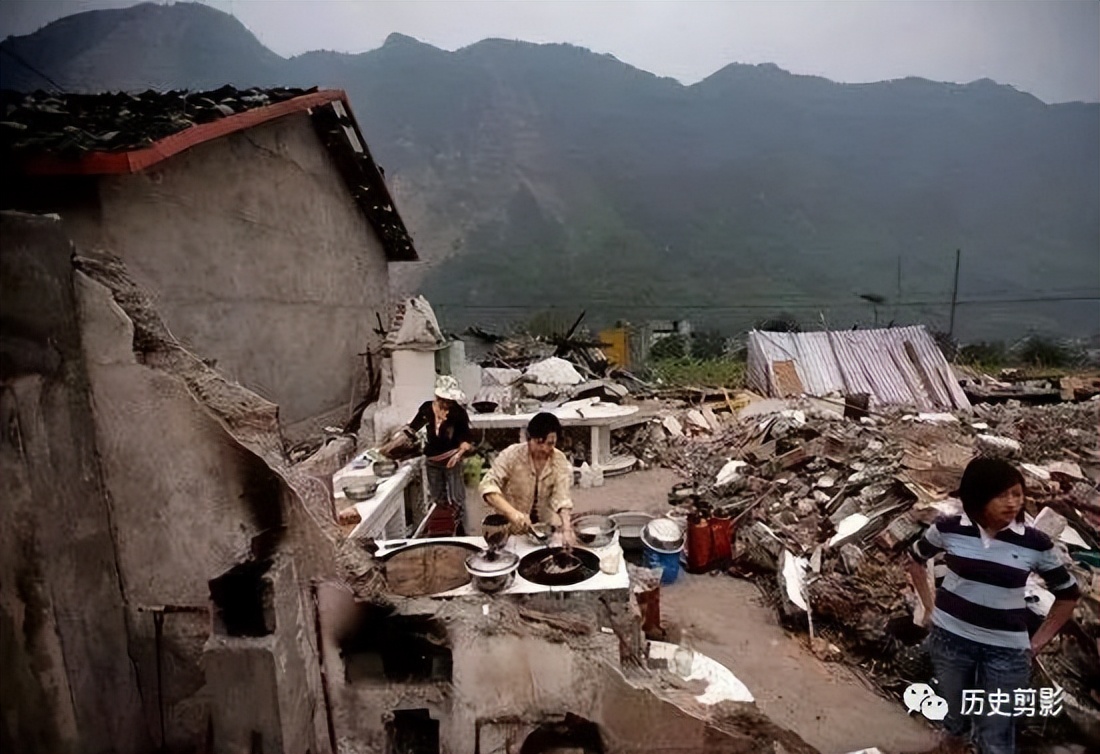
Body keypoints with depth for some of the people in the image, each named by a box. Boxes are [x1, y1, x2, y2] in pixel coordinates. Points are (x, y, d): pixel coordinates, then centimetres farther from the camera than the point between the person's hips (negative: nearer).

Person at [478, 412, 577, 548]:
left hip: (546, 526, 2)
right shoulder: (512, 454, -17)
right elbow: (488, 486, -25)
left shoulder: (560, 461, -10)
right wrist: (512, 512, -40)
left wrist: (567, 530, -35)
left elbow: (562, 498, -18)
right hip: (511, 527, -2)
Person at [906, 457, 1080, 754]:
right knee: (953, 706, 24)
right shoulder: (948, 529, -13)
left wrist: (1036, 644, 1)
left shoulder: (1036, 543, -14)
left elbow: (1068, 594, 3)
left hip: (1006, 649, -1)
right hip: (950, 637, 1)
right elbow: (917, 559, 7)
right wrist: (930, 606, 3)